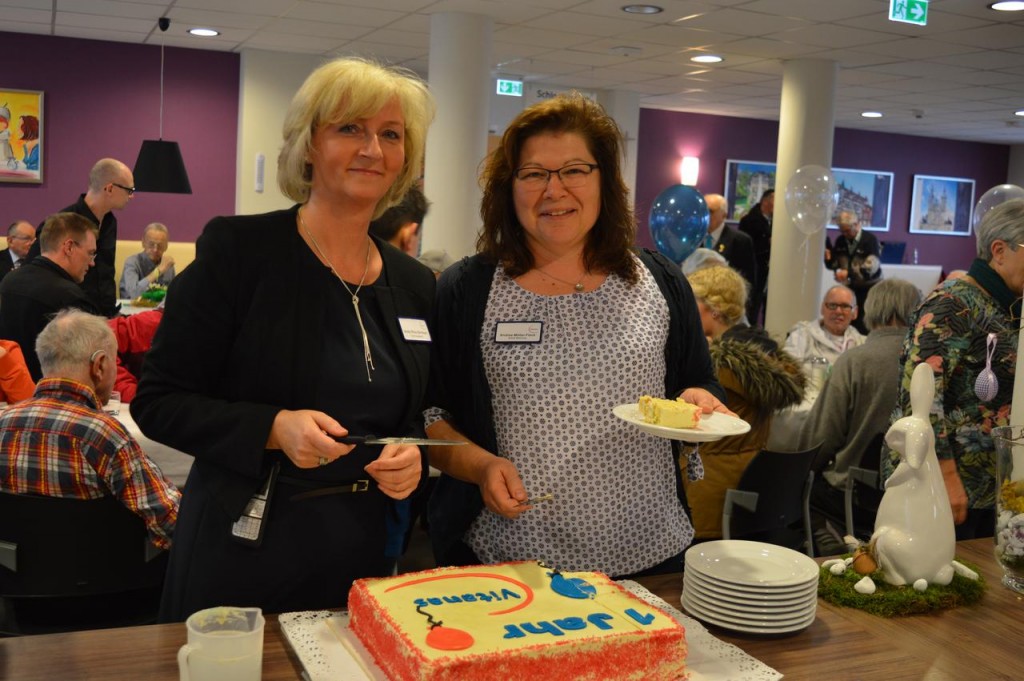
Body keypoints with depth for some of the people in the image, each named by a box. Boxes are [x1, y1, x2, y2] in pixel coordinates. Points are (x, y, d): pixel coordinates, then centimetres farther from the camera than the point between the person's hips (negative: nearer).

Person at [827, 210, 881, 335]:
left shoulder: (870, 240, -14)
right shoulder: (840, 241, 4)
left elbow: (870, 267, -24)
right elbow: (833, 264, 8)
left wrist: (848, 273, -35)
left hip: (870, 289, -5)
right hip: (850, 287, 5)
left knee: (866, 327, -7)